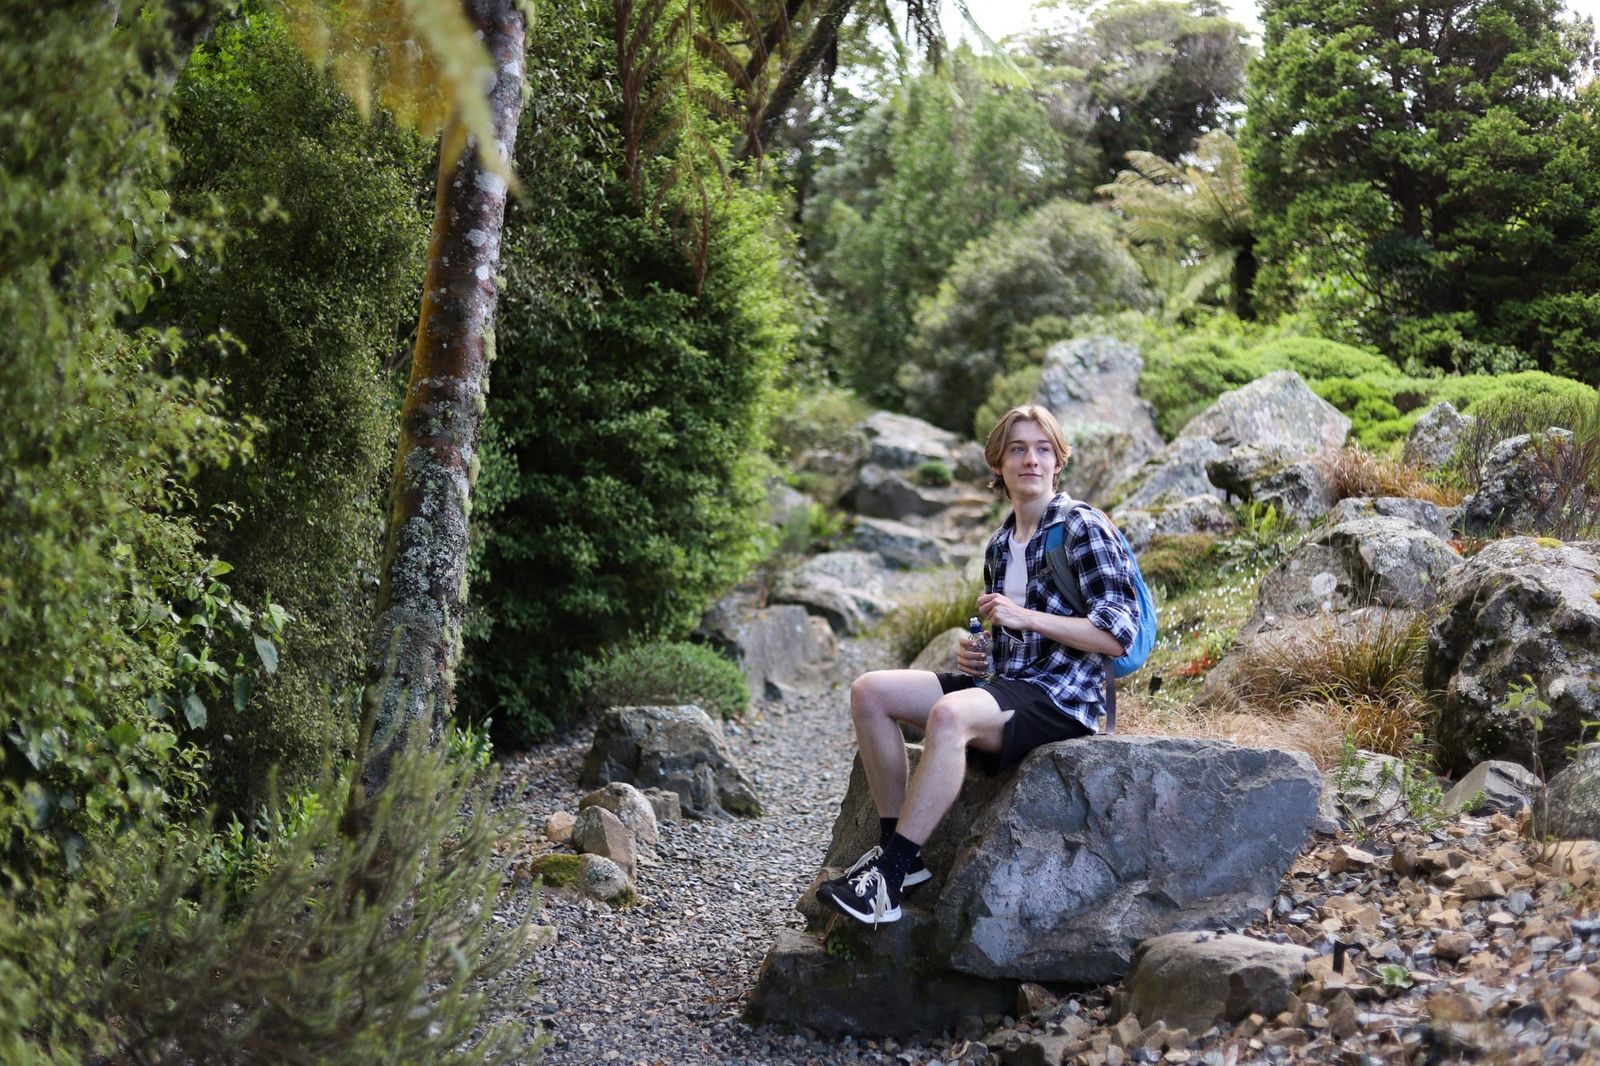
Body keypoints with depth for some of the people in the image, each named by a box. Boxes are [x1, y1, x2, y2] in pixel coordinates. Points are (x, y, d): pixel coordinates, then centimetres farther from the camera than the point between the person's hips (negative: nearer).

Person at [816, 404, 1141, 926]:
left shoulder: (1083, 528, -7)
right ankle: (895, 844, -7)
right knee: (869, 692, -5)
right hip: (1004, 685, 8)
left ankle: (892, 871, -32)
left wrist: (1024, 616, -18)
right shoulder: (1000, 544, 16)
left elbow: (1118, 635, -14)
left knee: (950, 715, -37)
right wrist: (975, 653, 6)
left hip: (1061, 697, -8)